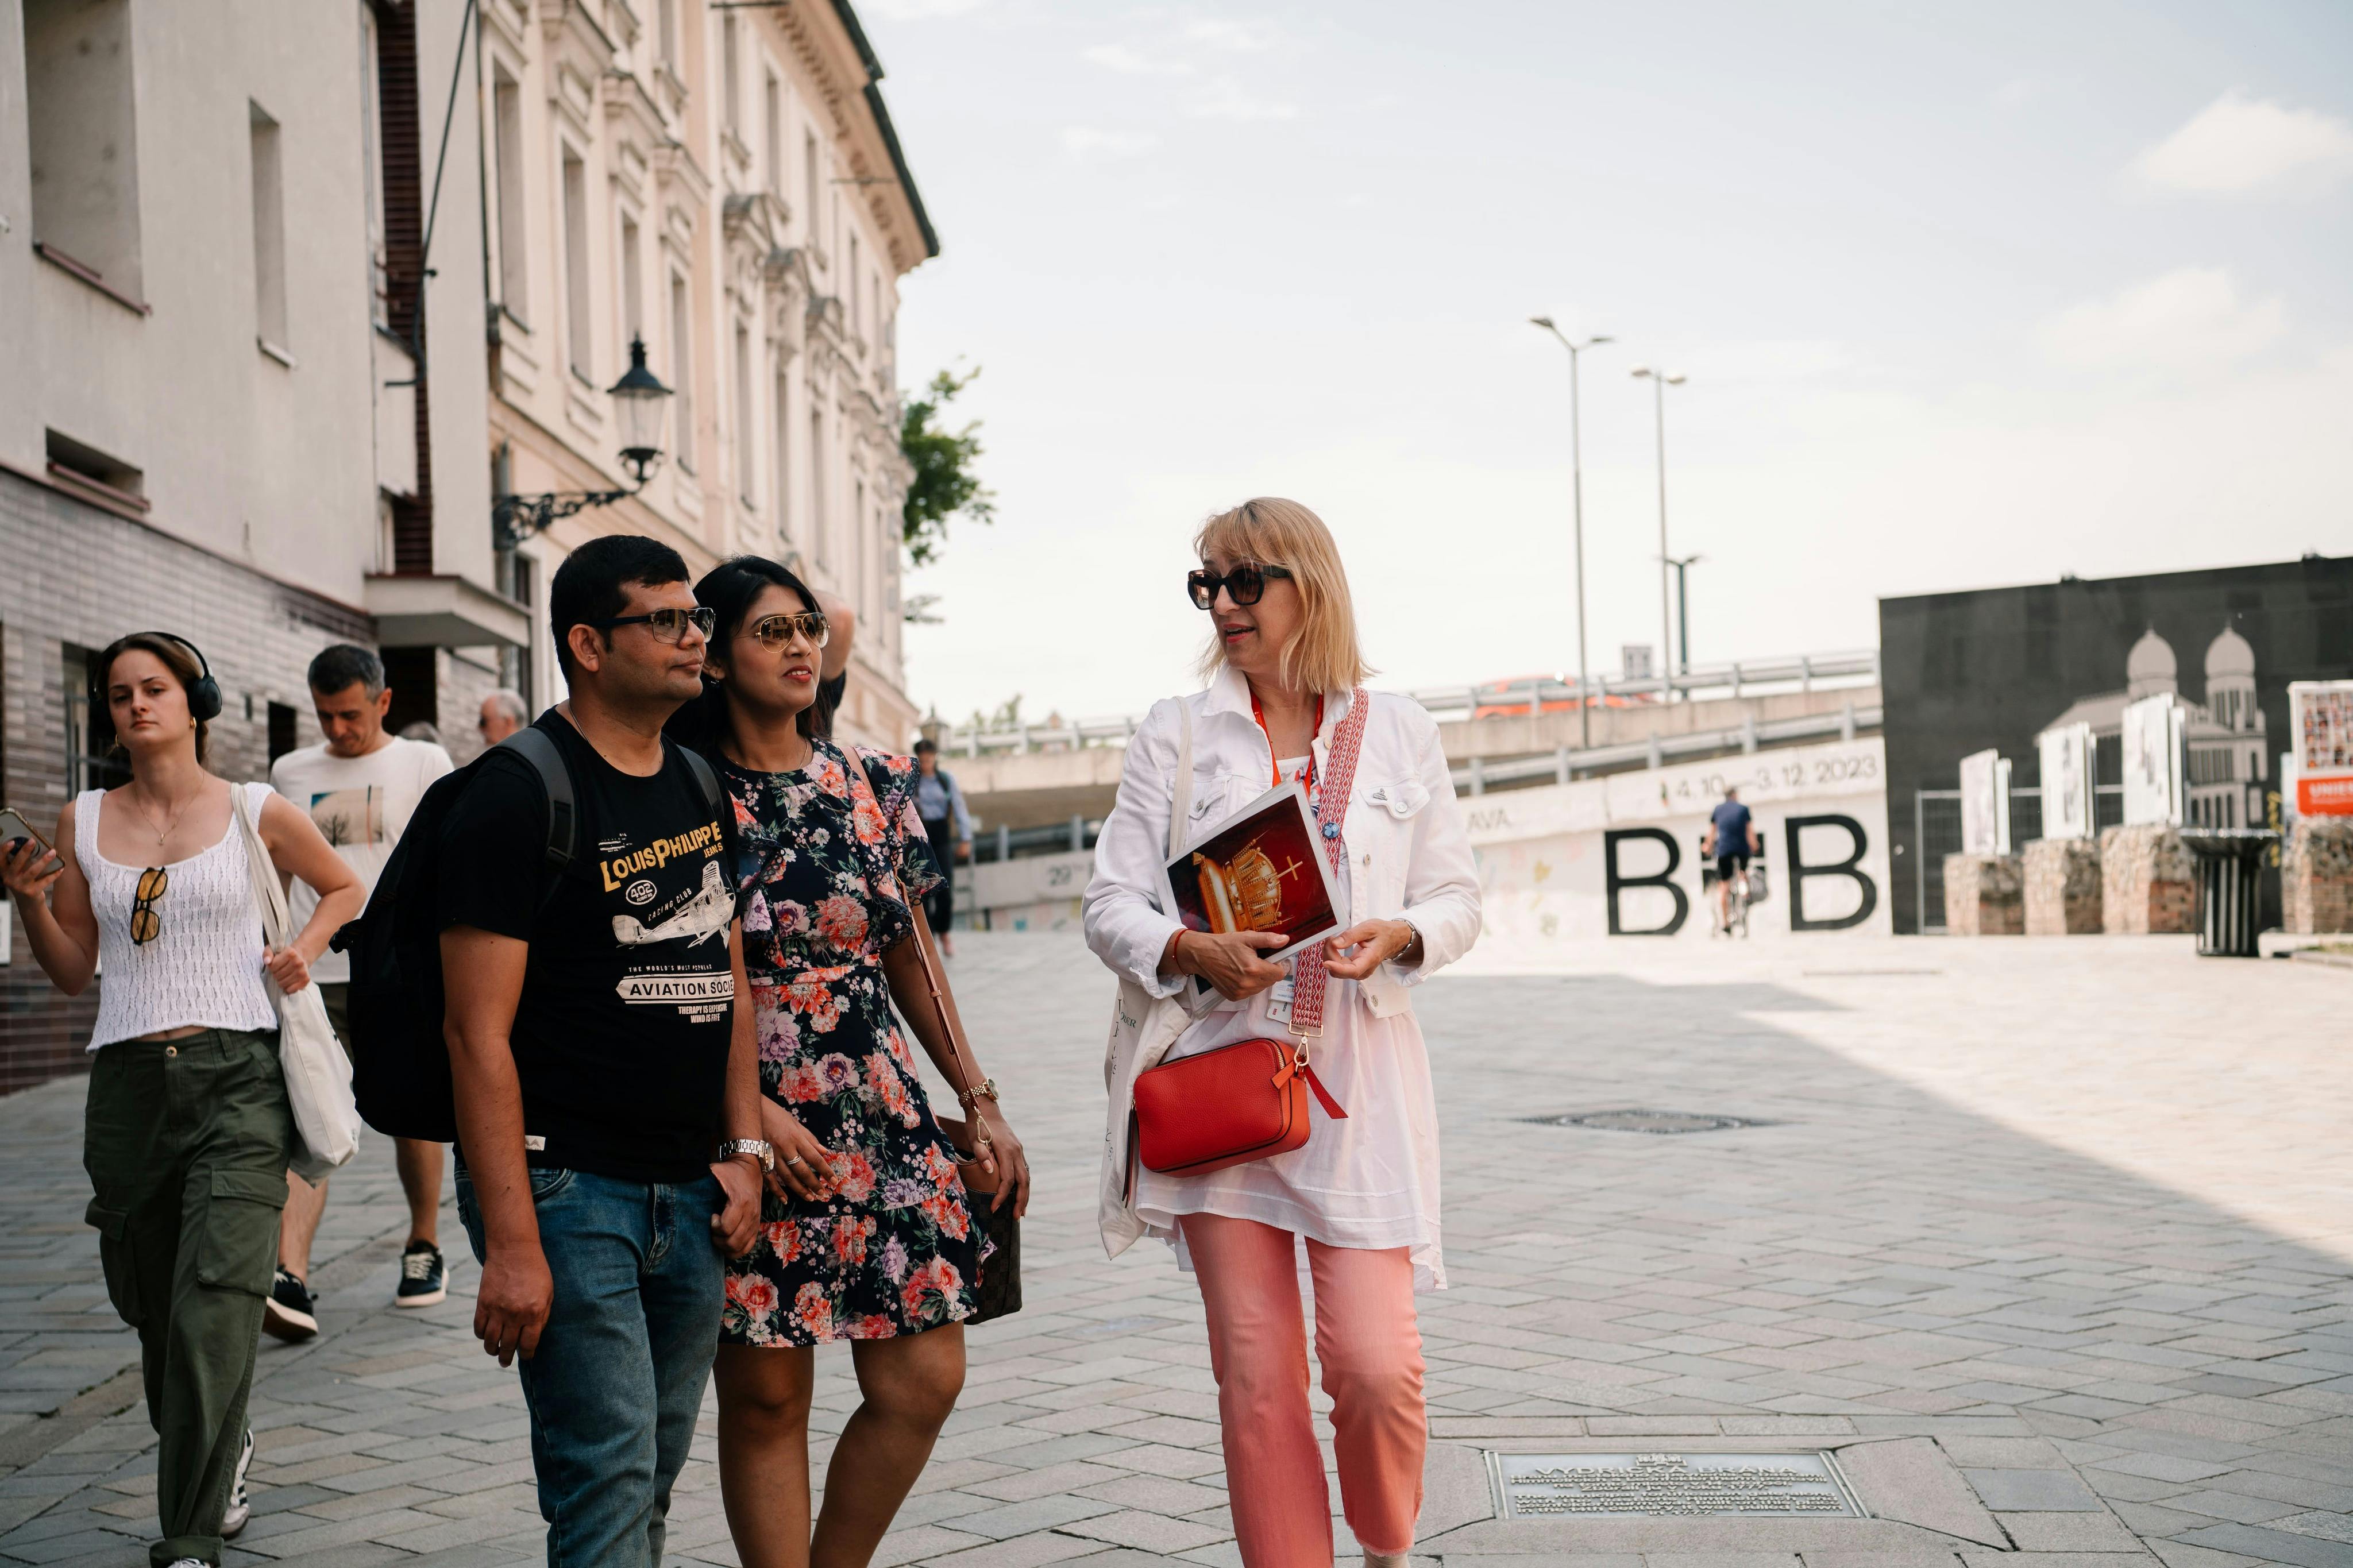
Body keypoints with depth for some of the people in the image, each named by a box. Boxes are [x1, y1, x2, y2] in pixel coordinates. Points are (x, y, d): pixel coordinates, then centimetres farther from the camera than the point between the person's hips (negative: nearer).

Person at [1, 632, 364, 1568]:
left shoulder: (255, 814, 3)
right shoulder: (82, 823, 10)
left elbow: (344, 888, 20)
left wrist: (301, 953, 3)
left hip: (237, 1079, -3)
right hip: (128, 1083, 4)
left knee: (214, 1305, -14)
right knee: (153, 1306, 13)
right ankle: (221, 1455, 42)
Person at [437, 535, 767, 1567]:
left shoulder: (698, 787, 13)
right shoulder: (521, 796, -11)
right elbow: (479, 1033, -15)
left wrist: (744, 1151, 9)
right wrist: (510, 1243, -19)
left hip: (691, 1197, 7)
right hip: (568, 1187, -7)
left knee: (653, 1478, 13)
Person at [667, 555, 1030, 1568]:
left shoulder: (873, 783, 8)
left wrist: (981, 1103, 13)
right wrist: (752, 1113, -16)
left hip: (880, 1113, 4)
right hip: (742, 1126, -4)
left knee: (925, 1378, 2)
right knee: (766, 1396, 3)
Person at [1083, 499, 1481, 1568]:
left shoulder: (1397, 729, 8)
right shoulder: (1176, 733, 7)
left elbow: (1457, 898, 12)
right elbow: (1109, 904, 4)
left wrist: (1400, 936, -10)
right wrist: (1192, 951, -16)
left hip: (1358, 1073, 0)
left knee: (1376, 1361, -8)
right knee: (1255, 1373, 2)